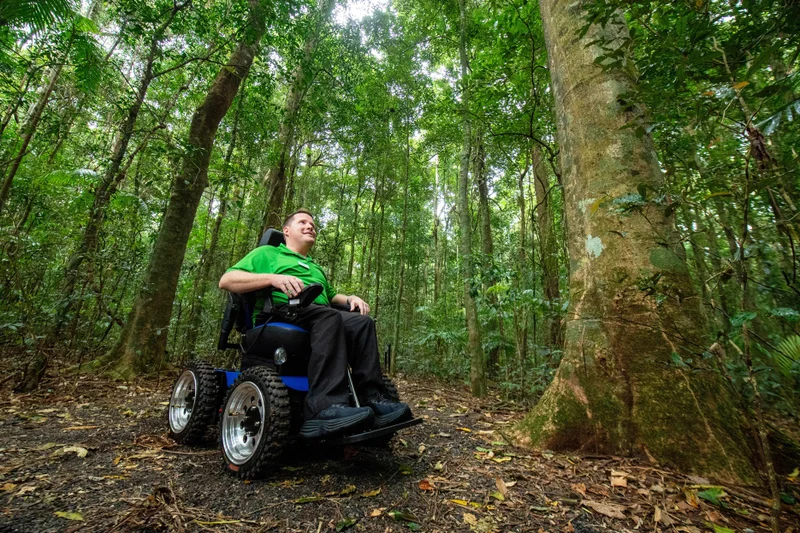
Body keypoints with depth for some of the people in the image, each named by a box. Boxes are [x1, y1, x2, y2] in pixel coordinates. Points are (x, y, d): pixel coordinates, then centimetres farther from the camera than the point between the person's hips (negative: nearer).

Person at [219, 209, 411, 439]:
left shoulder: (316, 269, 38)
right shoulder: (268, 253, 19)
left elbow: (331, 296, 37)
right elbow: (226, 280, 5)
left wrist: (350, 298, 12)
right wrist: (272, 278, -12)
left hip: (322, 316, 6)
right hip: (281, 313, -5)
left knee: (362, 322, -23)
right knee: (328, 316, -36)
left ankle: (372, 399, -29)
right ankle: (325, 408, -46)